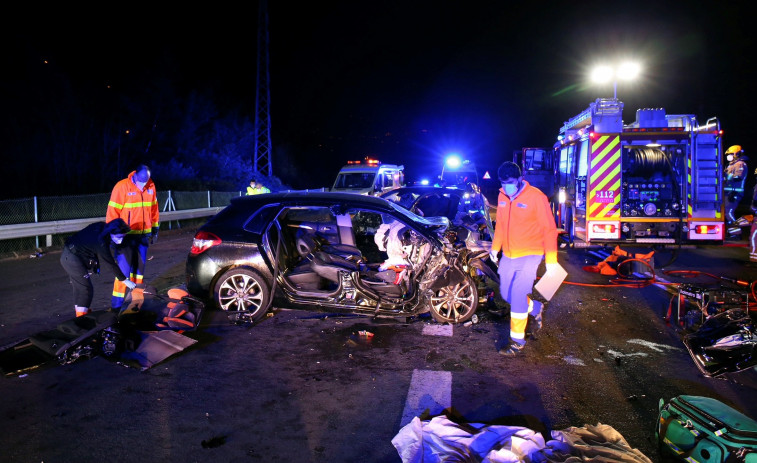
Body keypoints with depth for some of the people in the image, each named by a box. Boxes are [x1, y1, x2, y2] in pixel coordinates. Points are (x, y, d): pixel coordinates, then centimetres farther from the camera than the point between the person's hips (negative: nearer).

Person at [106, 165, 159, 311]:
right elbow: (112, 211, -11)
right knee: (124, 269, -9)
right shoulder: (122, 187, -13)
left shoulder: (150, 187, 3)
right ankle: (117, 303, -4)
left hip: (143, 235, 6)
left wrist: (155, 228, 16)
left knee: (139, 268, 13)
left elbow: (154, 209, 14)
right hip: (126, 236, -5)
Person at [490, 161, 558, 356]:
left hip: (529, 255, -7)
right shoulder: (502, 197, 4)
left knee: (518, 296, -11)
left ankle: (517, 341, 2)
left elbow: (549, 229, -12)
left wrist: (551, 260, -14)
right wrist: (495, 248, 18)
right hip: (508, 255, 7)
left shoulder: (536, 197, -15)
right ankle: (536, 308, 41)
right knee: (506, 293, 14)